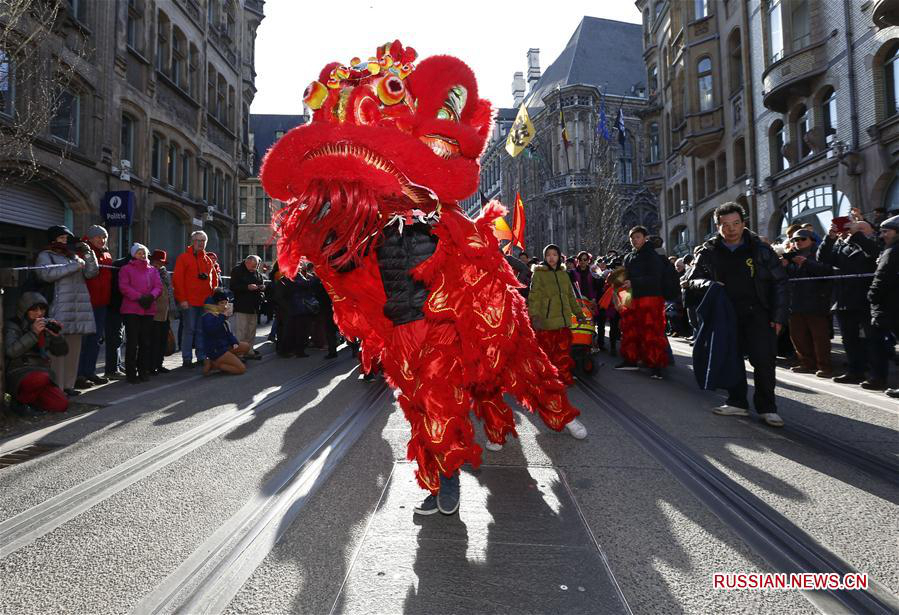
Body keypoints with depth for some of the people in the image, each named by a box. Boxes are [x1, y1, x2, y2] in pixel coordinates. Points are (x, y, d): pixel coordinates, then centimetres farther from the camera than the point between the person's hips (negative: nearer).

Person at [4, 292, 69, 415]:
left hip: (42, 372, 5)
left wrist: (57, 335, -9)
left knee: (61, 405, -15)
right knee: (42, 378, -38)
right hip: (18, 375, -5)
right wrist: (33, 333, -28)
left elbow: (61, 352, 9)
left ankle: (30, 400, 11)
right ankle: (20, 401, -9)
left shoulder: (45, 325, 11)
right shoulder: (13, 326, -4)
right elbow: (11, 351, -22)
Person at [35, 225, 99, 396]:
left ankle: (68, 385, 11)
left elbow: (91, 273, 13)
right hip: (60, 310, -5)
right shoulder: (46, 255, 7)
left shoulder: (74, 255, 22)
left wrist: (88, 254, 0)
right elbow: (46, 273, -13)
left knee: (74, 349, 5)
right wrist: (74, 265, -13)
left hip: (79, 309, 5)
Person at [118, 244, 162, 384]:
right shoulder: (126, 269, 4)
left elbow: (158, 286, 7)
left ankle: (143, 371, 16)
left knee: (146, 342, 7)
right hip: (131, 310, -4)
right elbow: (124, 287, -8)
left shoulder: (153, 270, 17)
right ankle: (131, 372, 3)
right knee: (132, 342, -3)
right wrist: (139, 297, -17)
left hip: (149, 310, 4)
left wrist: (151, 296, -13)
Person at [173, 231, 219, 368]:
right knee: (189, 329, -2)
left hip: (205, 301, 5)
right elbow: (178, 279, -8)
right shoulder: (184, 257, -2)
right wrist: (182, 299, -13)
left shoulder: (208, 259, 15)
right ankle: (187, 359, 4)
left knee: (202, 330, 9)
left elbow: (214, 278, 20)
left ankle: (201, 357, 16)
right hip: (189, 302, -5)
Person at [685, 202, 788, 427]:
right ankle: (737, 402, 20)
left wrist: (778, 316, -5)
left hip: (757, 312, -2)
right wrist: (707, 284, -21)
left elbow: (779, 281, 2)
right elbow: (691, 281, 3)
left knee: (763, 359, -8)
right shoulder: (709, 252, 3)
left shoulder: (759, 249, 0)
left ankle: (767, 407, 4)